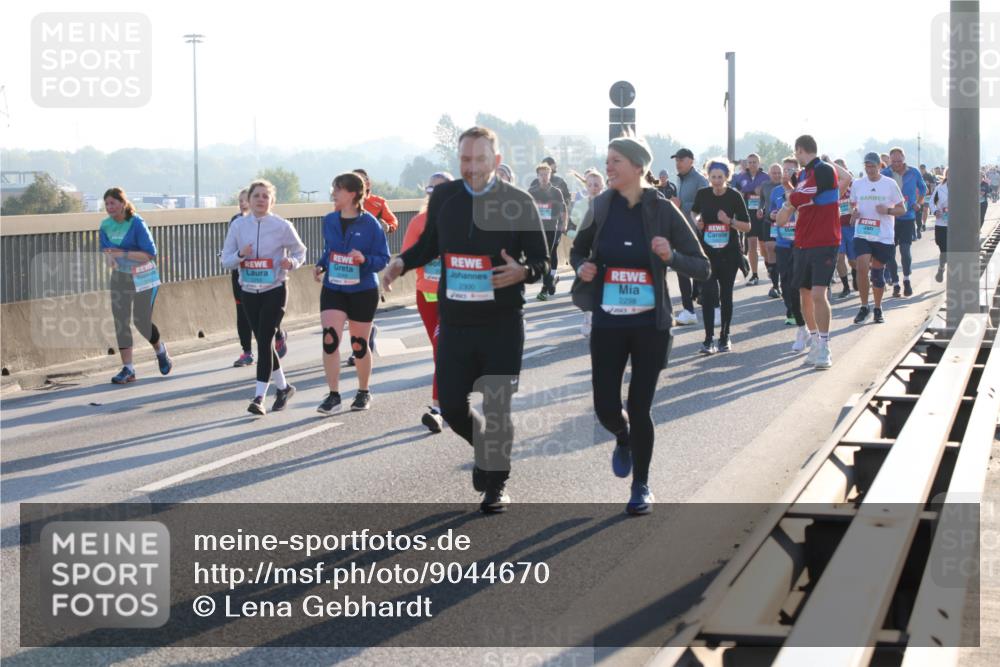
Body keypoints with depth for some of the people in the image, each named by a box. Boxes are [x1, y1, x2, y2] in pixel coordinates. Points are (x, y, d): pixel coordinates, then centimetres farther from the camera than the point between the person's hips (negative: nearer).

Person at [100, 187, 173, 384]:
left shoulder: (136, 224, -18)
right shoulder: (106, 225, -1)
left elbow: (150, 253, -21)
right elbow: (105, 249, 12)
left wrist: (123, 254, -30)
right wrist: (109, 257, -12)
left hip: (143, 278, -5)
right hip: (120, 278, 5)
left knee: (141, 321, -2)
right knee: (120, 321, -3)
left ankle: (160, 350, 30)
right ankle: (127, 369, 2)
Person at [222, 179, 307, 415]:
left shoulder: (282, 226, -5)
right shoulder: (238, 225, 2)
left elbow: (299, 251, 7)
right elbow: (225, 260, 3)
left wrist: (292, 262, -15)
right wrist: (240, 255, -18)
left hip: (274, 291, -4)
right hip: (249, 292, 4)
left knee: (264, 341, -13)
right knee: (263, 342, 11)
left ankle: (259, 396, -12)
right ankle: (283, 387, 30)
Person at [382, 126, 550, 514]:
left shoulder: (518, 202, -5)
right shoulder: (443, 197, 4)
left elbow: (541, 261, -2)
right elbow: (428, 245, 17)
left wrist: (522, 272, -24)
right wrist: (402, 262, -2)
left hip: (503, 322, -3)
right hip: (455, 322, 3)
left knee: (496, 407, 1)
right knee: (451, 405, 5)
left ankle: (495, 485, 17)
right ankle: (486, 448, 36)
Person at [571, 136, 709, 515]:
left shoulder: (664, 211, -7)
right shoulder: (601, 208, 0)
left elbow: (702, 267, -4)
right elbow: (579, 249, 16)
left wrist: (671, 257, -23)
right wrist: (582, 267, -6)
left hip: (650, 325, -2)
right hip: (608, 324, 2)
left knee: (639, 408, 1)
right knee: (606, 408, 0)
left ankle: (641, 486, 21)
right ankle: (623, 439, 37)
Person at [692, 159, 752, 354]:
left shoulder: (734, 196, -7)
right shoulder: (702, 194, -2)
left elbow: (747, 226, -5)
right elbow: (694, 212, 20)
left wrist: (730, 221, -20)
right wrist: (697, 220, -1)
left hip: (729, 253, -1)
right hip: (707, 253, 1)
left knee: (725, 295, 8)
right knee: (707, 294, -11)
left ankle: (725, 337, 21)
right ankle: (709, 339, -9)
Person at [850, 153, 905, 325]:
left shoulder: (890, 184, 0)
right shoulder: (857, 184, 6)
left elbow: (902, 209, 4)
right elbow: (852, 205, 19)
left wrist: (887, 210, -15)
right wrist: (853, 212, -5)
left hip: (884, 236, -1)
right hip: (862, 234, 1)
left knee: (878, 273, 6)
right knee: (862, 267, -17)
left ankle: (878, 309, 23)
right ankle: (864, 307, -3)